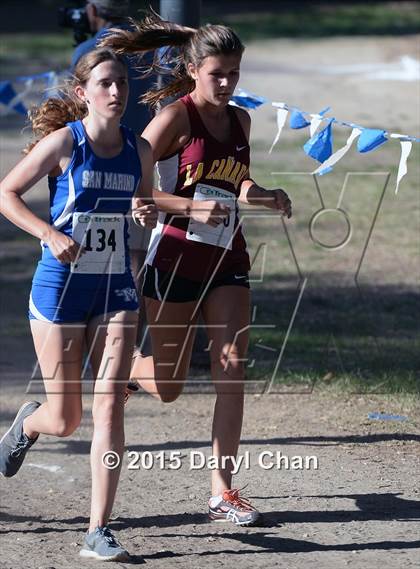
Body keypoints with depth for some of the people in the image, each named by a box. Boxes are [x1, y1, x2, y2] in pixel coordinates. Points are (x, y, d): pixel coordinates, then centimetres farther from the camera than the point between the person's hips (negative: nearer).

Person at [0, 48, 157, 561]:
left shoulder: (138, 150, 3)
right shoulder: (65, 140, -9)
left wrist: (147, 212, -5)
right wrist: (51, 234, -19)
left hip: (115, 290, 3)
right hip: (60, 287, -3)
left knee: (110, 407, -9)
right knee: (65, 419, 3)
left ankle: (98, 531, -4)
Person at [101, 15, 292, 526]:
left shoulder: (240, 120, 7)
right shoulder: (176, 118, -11)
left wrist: (266, 196, 2)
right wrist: (193, 208, -24)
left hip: (227, 262, 5)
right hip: (175, 259, -5)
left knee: (232, 373, -8)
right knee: (167, 388, 7)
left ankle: (223, 492, -4)